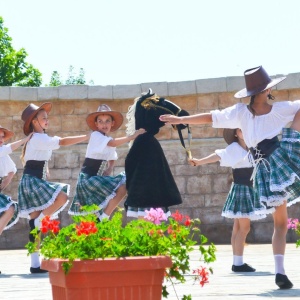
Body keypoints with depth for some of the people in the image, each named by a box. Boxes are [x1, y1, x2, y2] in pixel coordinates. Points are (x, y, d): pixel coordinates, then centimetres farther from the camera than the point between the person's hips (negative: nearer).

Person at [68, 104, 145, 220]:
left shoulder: (110, 141, 13)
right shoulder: (95, 135, -12)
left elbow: (111, 162, 17)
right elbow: (113, 144, -29)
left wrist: (108, 172, -4)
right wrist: (132, 136, -29)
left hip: (98, 178, 9)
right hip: (88, 178, -9)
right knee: (122, 186, -18)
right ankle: (103, 218, -13)